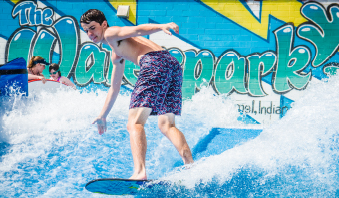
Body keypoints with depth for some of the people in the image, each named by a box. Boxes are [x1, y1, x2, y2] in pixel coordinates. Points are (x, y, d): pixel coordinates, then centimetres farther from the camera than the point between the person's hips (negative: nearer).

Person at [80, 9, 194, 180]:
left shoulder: (111, 34, 12)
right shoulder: (116, 55, 37)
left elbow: (137, 30, -8)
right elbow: (114, 88, 45)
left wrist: (161, 26, -27)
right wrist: (102, 116, 51)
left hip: (156, 62, -9)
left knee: (134, 123, -13)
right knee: (166, 126, 13)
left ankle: (140, 172, -29)